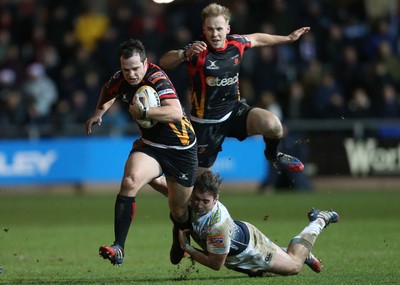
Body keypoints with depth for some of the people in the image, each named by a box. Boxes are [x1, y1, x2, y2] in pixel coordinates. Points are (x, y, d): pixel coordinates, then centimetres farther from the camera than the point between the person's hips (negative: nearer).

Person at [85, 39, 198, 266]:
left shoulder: (157, 79, -27)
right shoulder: (120, 80, -7)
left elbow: (176, 113, -43)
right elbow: (108, 93, 21)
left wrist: (143, 112, -45)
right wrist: (99, 112, 9)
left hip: (181, 149, -5)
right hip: (149, 144, 5)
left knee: (180, 213, 6)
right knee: (130, 181, -26)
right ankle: (118, 249, -24)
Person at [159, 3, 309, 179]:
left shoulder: (236, 44, -5)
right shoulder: (198, 51, -21)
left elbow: (256, 39, 18)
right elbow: (164, 62, -34)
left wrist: (288, 38, 28)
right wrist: (186, 54, -54)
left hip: (235, 111, 3)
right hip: (206, 123, -3)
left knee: (272, 124, -23)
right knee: (199, 176, 2)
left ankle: (273, 155, 10)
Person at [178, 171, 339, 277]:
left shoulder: (218, 224, -47)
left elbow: (216, 264, -34)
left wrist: (187, 247, -34)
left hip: (249, 246, -6)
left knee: (295, 266, 20)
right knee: (256, 272, 34)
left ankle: (319, 221, 37)